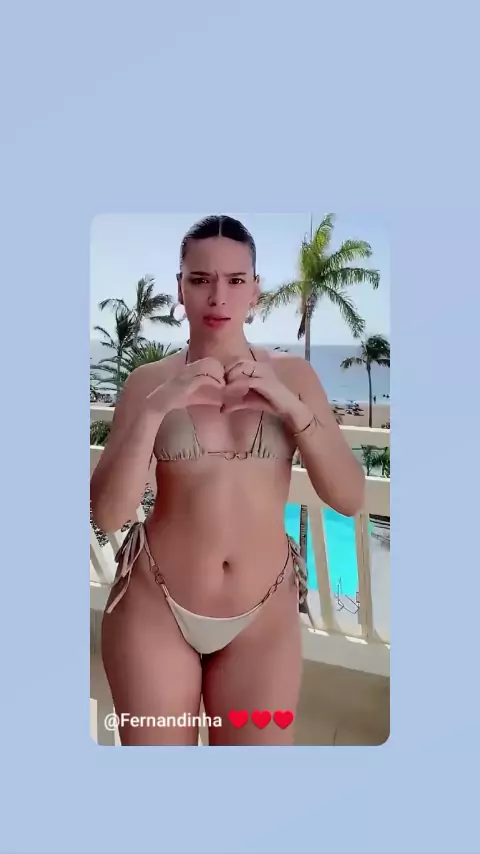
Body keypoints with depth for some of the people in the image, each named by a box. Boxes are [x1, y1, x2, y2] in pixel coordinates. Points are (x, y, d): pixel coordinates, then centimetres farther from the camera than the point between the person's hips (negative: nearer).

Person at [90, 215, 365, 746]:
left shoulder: (292, 375, -1)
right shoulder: (148, 381, -4)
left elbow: (350, 499, -5)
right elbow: (107, 514, -10)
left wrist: (292, 407, -19)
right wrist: (154, 409, -22)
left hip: (265, 617, 1)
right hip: (155, 607, 0)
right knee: (156, 743, 14)